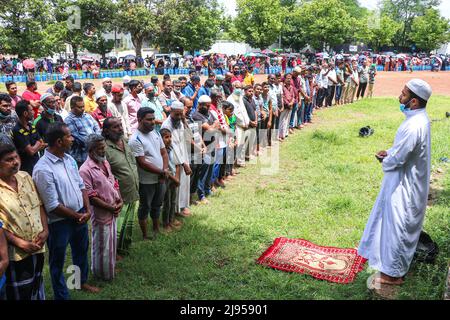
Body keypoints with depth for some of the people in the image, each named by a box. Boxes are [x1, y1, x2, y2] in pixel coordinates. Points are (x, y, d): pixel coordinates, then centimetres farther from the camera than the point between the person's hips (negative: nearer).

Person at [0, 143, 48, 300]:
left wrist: (45, 230, -4)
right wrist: (20, 243, -18)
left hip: (38, 246, 5)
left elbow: (39, 205, 7)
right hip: (17, 253, -5)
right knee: (20, 293, 10)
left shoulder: (25, 177, 3)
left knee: (37, 286, 23)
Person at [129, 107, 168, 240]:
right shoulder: (135, 139, -20)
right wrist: (161, 172, -18)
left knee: (157, 205, 22)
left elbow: (164, 152, 7)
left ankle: (156, 230, 40)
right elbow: (142, 163, -22)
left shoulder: (155, 133, 3)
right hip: (146, 181, -7)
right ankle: (145, 235, 25)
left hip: (160, 179, 7)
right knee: (145, 208, 10)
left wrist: (165, 169, -10)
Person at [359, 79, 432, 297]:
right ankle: (391, 260, 41)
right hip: (406, 181, 10)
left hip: (404, 184, -10)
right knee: (393, 221, 23)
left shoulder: (414, 126, -30)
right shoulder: (419, 118, 3)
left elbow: (397, 159, -27)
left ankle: (393, 273, 19)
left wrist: (385, 161, -6)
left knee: (397, 225, 3)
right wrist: (389, 154, 1)